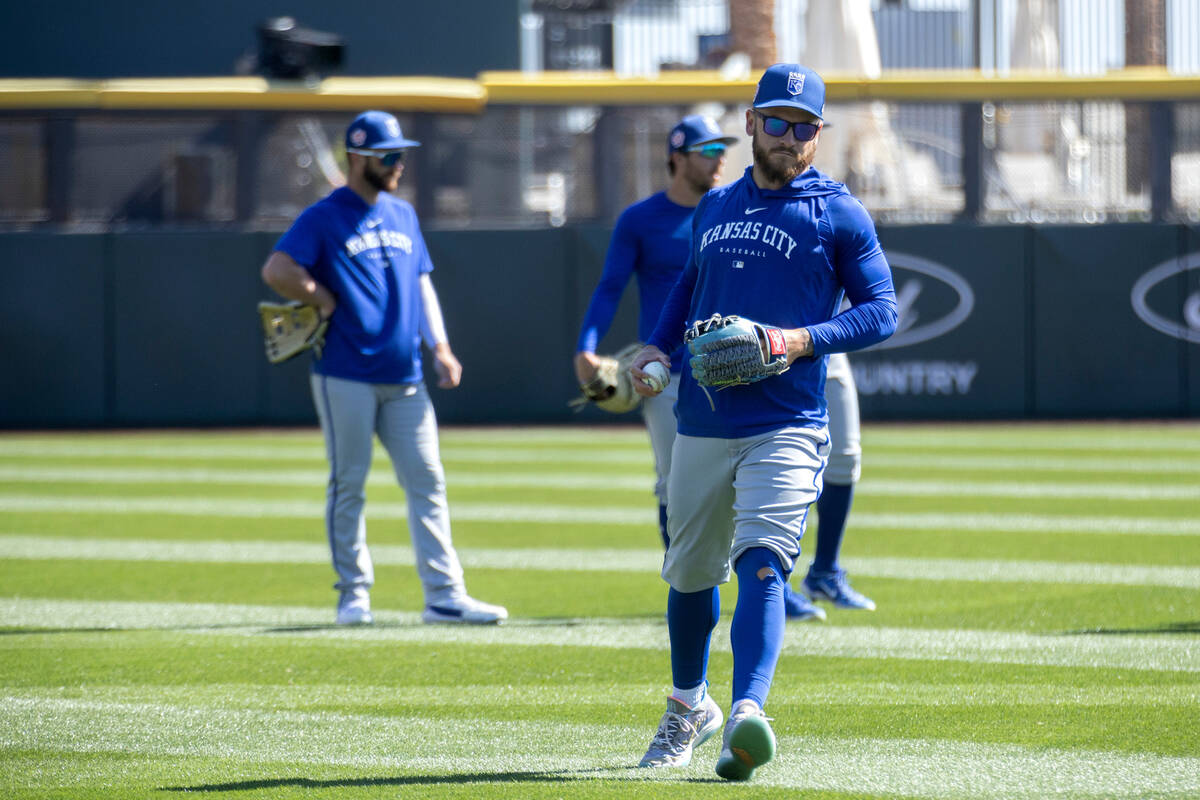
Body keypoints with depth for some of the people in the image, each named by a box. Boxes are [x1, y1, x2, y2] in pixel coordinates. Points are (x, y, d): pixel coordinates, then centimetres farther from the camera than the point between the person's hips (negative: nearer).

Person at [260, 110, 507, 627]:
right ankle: (353, 594, 7)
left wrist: (439, 346, 9)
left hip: (404, 379, 6)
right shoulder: (324, 217, -4)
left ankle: (444, 595, -1)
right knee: (348, 484, 0)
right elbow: (276, 271, -15)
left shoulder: (403, 215, 17)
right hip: (346, 376, -6)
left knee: (427, 482, 0)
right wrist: (324, 299, -7)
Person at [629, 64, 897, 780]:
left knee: (761, 564, -23)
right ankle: (689, 708, 38)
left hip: (786, 430, -5)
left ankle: (746, 718, -37)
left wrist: (805, 339, -18)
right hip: (702, 424, 5)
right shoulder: (715, 209, 15)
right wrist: (657, 350, 11)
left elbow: (882, 310, -2)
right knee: (689, 574, 16)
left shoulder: (839, 215, 0)